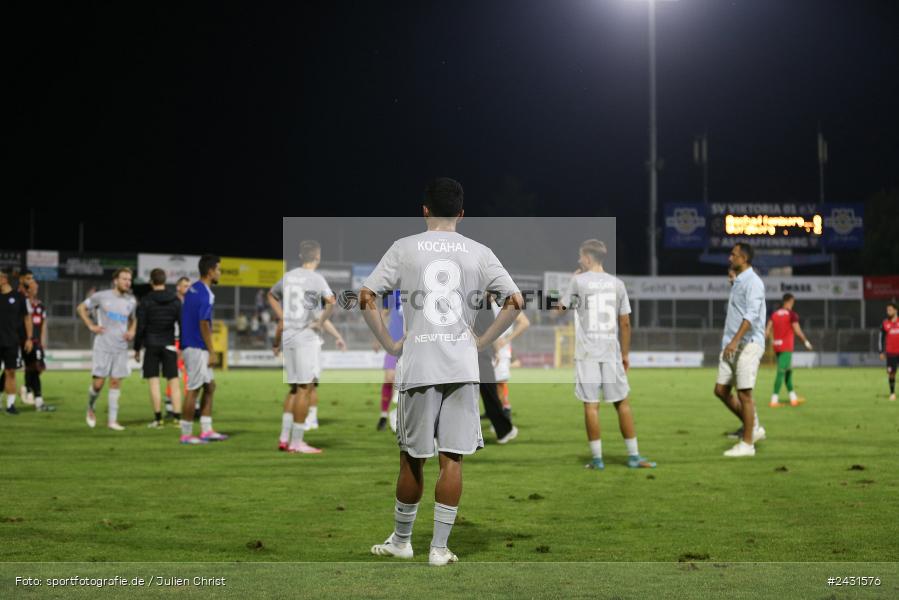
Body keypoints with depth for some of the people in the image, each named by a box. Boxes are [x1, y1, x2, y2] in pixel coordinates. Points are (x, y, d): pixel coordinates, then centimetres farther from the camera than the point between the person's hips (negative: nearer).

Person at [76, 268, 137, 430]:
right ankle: (90, 409, 24)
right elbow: (81, 308, 9)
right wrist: (91, 326, -2)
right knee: (98, 383, -5)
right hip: (103, 347, -3)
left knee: (116, 382, 1)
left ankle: (112, 420, 8)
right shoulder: (101, 296, -3)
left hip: (121, 348, 3)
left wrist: (132, 331, 6)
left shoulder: (131, 301, 9)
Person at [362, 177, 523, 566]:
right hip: (462, 366, 1)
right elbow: (515, 302, 1)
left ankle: (401, 540, 24)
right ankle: (439, 547, 5)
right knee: (452, 459, 4)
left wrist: (390, 345, 5)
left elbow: (367, 298, -4)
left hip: (418, 367, -1)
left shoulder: (405, 248, 2)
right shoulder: (479, 253, 5)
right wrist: (482, 342, 8)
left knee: (412, 459, 10)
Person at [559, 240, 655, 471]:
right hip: (611, 352, 3)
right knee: (622, 402, 8)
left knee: (591, 405, 0)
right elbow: (625, 323, 6)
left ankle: (597, 458, 0)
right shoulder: (617, 283, 6)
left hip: (587, 352, -3)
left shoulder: (579, 281, -3)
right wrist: (625, 354, 14)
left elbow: (560, 308, 10)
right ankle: (634, 456, 10)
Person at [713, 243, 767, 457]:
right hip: (732, 345, 9)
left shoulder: (753, 282, -11)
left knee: (744, 393, -6)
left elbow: (751, 315, -23)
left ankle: (747, 443, 2)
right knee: (721, 390, 7)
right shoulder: (737, 282, 18)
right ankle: (753, 429, 17)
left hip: (748, 344, -9)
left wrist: (735, 340, -32)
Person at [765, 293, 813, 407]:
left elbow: (767, 330, 3)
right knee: (781, 372, -9)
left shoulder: (774, 314, 9)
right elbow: (797, 331, -10)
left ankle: (793, 398, 24)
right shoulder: (792, 314, -8)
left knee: (788, 371, 18)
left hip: (776, 346, 7)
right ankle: (774, 400, -15)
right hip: (786, 347, -7)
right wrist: (806, 342, 3)